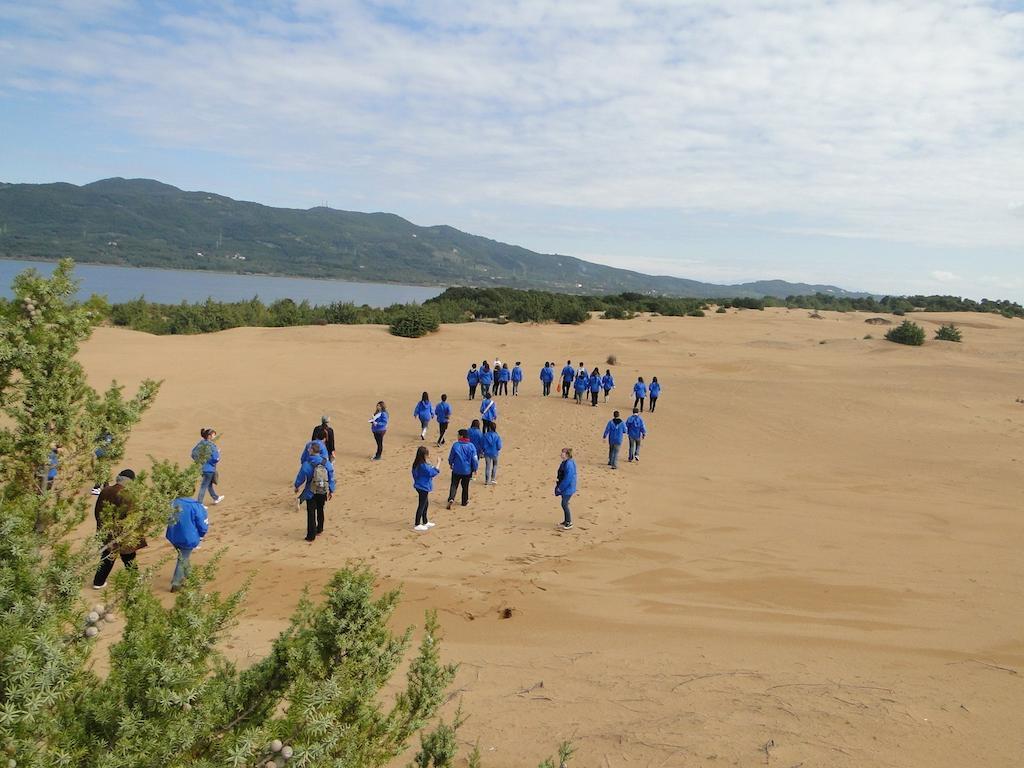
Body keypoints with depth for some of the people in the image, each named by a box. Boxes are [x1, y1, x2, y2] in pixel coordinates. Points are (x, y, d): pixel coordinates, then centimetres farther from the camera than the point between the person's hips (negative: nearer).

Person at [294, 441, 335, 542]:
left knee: (311, 513, 3)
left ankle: (311, 535, 2)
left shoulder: (307, 464, -16)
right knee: (320, 510, 24)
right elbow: (331, 478, 1)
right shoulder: (327, 463, -5)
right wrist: (331, 491, 12)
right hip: (323, 492, 4)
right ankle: (319, 529, 39)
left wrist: (296, 487, 15)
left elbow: (301, 477, -4)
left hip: (311, 492, -4)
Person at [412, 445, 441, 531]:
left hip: (421, 486, 10)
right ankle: (417, 525, 6)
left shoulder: (417, 463, 4)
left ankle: (425, 522, 34)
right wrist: (438, 463, -11)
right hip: (423, 487, -10)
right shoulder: (423, 465, -25)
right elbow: (433, 472, -19)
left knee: (426, 504, 21)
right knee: (422, 505, -1)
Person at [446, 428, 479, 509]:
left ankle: (451, 498, -14)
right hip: (467, 470, 1)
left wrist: (451, 464, 22)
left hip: (456, 470, -1)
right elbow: (474, 459, -7)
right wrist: (475, 469, 7)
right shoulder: (471, 446, -10)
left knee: (454, 485, 7)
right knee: (465, 486, 16)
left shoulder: (455, 445, -10)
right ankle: (465, 501, 25)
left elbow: (451, 456, 2)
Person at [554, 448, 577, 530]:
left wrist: (560, 487, -20)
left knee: (564, 504, -7)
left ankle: (569, 523, 2)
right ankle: (566, 521, 28)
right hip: (564, 487, 10)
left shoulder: (569, 464, -23)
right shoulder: (564, 462, 8)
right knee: (564, 504, 16)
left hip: (568, 488, -10)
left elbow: (568, 478, -25)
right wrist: (558, 479, 10)